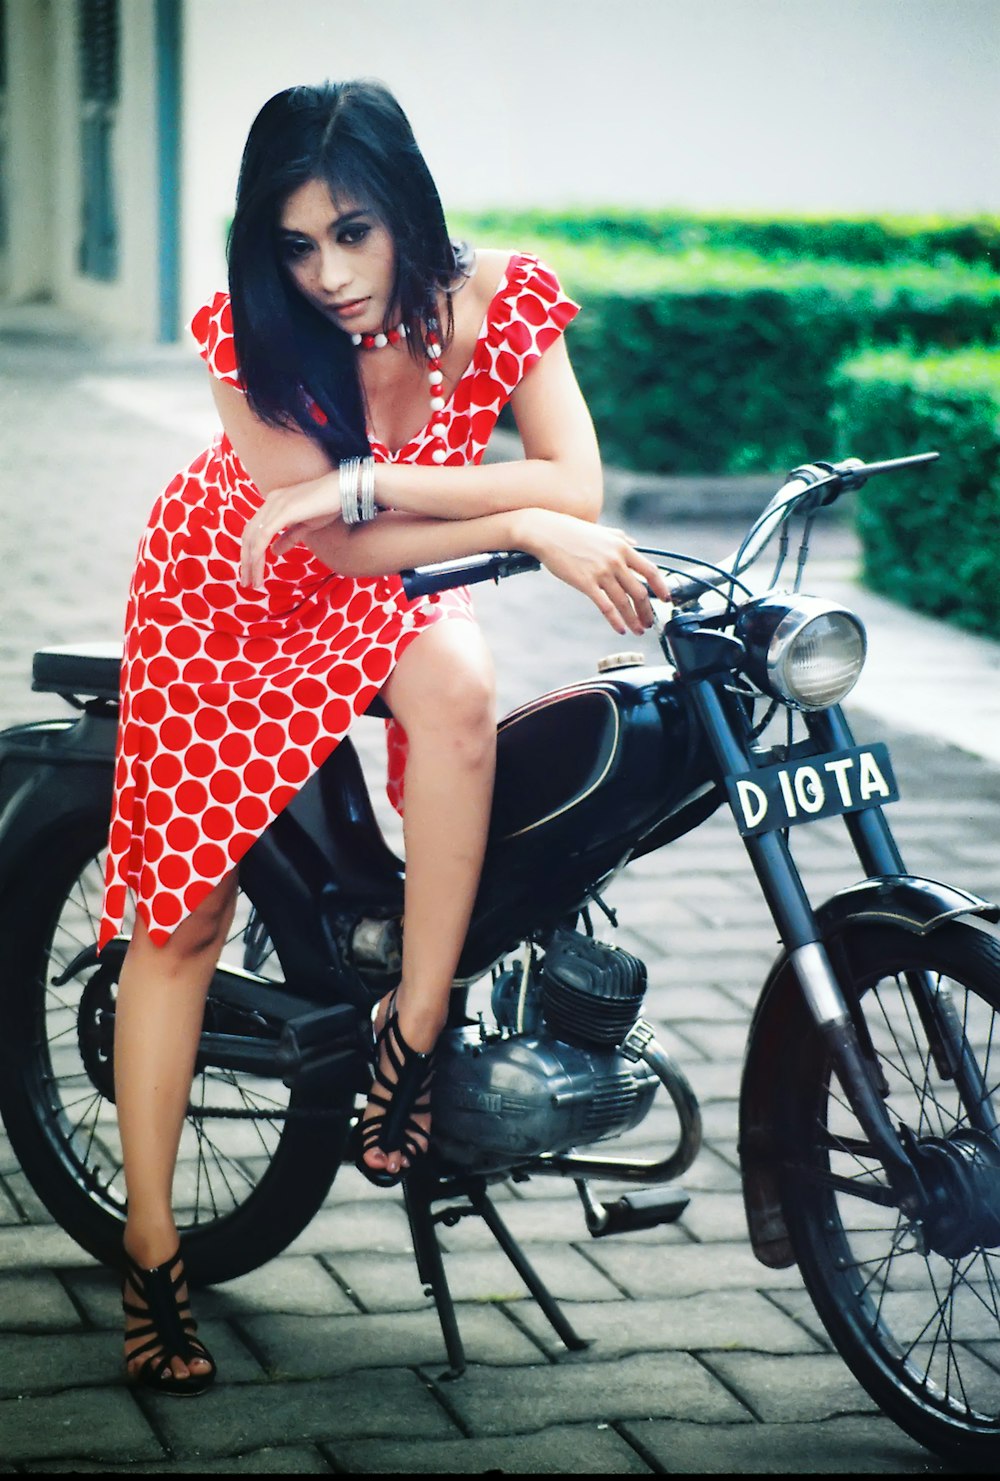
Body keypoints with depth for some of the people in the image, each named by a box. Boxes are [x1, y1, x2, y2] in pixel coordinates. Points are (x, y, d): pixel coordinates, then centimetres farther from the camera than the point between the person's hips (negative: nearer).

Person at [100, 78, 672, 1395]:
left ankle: (413, 1030, -24)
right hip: (230, 593, -1)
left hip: (385, 594, 1)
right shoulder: (246, 335, -25)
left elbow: (579, 488, -29)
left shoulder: (502, 300, -21)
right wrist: (527, 527, -39)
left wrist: (367, 480, -37)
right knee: (183, 914, -5)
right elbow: (333, 547, -28)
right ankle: (150, 1250, 8)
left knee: (459, 685, -36)